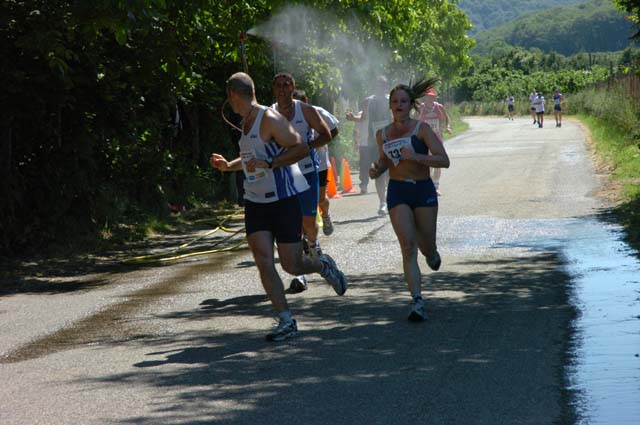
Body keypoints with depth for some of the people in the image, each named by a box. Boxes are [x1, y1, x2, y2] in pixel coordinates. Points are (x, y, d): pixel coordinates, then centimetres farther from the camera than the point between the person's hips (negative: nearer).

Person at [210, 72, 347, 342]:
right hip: (255, 201, 7)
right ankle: (286, 321, -5)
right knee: (263, 261, -9)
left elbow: (302, 148, -21)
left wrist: (269, 164, -27)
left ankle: (322, 265, 31)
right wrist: (228, 166, 20)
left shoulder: (270, 119, -14)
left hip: (284, 198, -7)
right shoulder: (246, 123, 13)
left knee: (291, 266, -4)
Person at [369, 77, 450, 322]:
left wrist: (415, 156, -25)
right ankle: (417, 301, -17)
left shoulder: (421, 129, -6)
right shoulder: (383, 134, 6)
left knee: (427, 247, 9)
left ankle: (432, 254, 49)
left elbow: (443, 160, -13)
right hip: (397, 191, 2)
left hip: (423, 190, -2)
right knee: (408, 247, -13)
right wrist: (377, 170, 2)